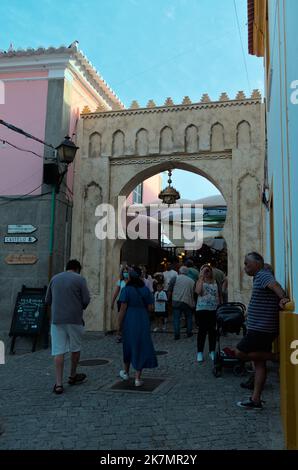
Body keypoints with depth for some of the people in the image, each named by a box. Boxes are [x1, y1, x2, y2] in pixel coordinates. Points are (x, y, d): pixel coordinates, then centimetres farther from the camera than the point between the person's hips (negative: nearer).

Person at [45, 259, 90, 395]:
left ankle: (58, 384, -1)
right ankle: (73, 376, 30)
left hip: (56, 319, 3)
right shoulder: (79, 279, -2)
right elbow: (86, 300, -7)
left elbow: (47, 300, 14)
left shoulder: (54, 278, 10)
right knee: (75, 348, 17)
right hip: (74, 319, -2)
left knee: (58, 351, 2)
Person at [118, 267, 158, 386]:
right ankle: (138, 378, 5)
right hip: (143, 321, 2)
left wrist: (119, 324, -3)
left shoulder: (126, 289, -8)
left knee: (129, 345, 17)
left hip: (129, 321, -1)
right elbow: (150, 307, 1)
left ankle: (126, 372, 35)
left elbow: (123, 308, -11)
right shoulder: (146, 289, 2)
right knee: (141, 346, 6)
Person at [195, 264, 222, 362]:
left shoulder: (215, 282, 10)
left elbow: (219, 295, 14)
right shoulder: (200, 281, 2)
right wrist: (201, 277, -14)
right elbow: (198, 291, -18)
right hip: (202, 309, -2)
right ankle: (200, 352, 8)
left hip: (214, 309, 3)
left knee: (213, 330, 8)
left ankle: (212, 351, 19)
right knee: (202, 330, -1)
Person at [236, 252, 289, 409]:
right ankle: (256, 400, 16)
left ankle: (276, 356, -2)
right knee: (258, 363, 11)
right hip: (261, 328, 10)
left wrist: (283, 298, -48)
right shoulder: (260, 277, 19)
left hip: (261, 328, -10)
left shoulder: (263, 275, -13)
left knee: (240, 353, -7)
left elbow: (275, 285, -32)